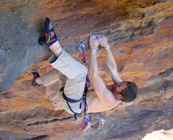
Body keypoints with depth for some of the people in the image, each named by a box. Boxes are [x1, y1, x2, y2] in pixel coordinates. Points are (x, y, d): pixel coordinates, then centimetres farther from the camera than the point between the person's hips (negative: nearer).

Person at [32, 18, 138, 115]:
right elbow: (112, 67, -2)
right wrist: (107, 46, -13)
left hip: (72, 105, -9)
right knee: (63, 70, 18)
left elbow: (94, 76, -35)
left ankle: (53, 43, -32)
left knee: (81, 71, -34)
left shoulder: (110, 101, -30)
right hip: (80, 97, 9)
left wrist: (94, 49, -31)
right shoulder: (120, 87, -7)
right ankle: (39, 81, 35)